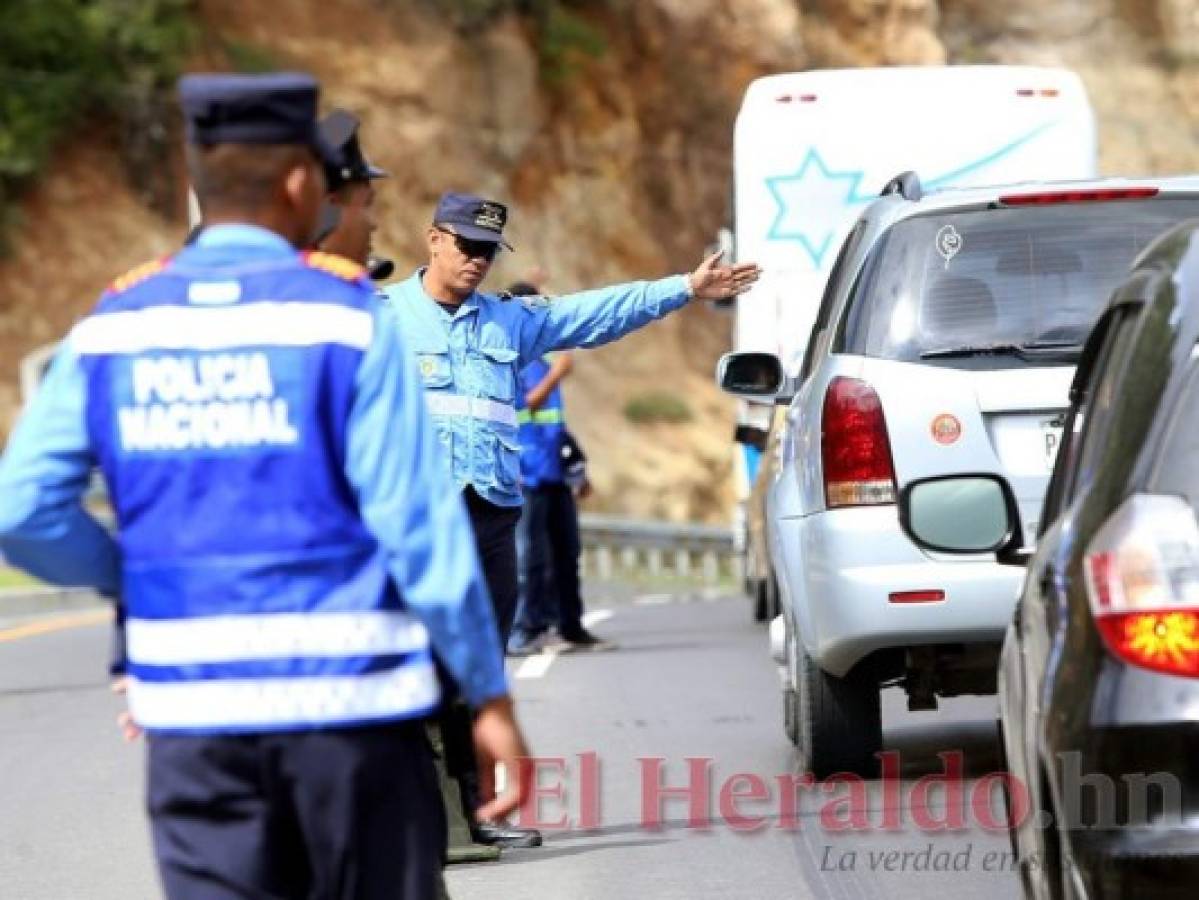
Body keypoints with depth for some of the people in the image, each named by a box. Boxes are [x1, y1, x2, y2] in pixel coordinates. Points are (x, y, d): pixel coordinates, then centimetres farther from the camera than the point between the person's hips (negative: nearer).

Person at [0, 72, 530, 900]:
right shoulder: (342, 316, -6)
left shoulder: (116, 325, 4)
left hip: (189, 710, 3)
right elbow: (420, 523, -9)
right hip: (347, 697, -3)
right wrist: (489, 695, -2)